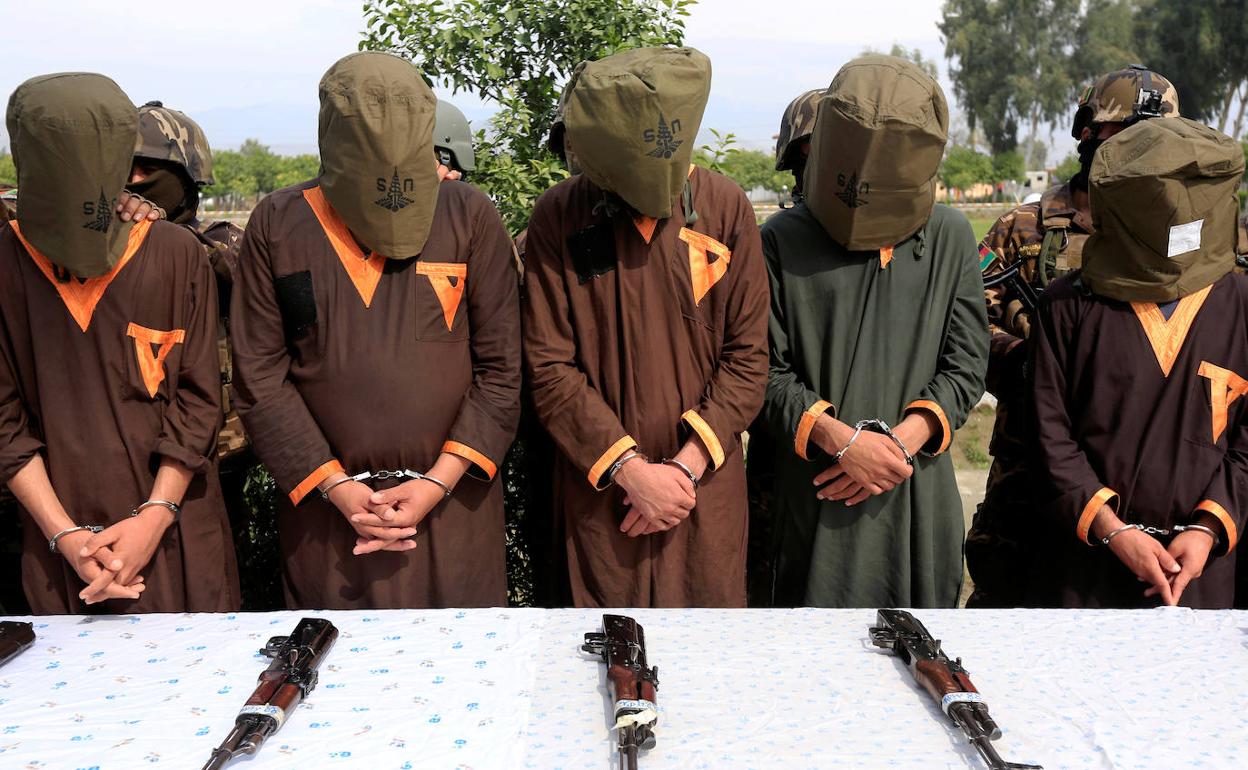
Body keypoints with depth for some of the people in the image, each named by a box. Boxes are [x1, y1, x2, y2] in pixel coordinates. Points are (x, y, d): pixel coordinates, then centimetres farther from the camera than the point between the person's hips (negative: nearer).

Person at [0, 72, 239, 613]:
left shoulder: (177, 256, -2)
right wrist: (64, 534, -9)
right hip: (58, 542, 1)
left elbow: (198, 400, -2)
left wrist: (155, 517, -10)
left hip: (175, 533, 0)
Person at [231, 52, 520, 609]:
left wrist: (438, 482, -9)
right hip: (325, 505, 1)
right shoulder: (277, 224, 1)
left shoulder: (469, 216, -1)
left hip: (452, 498, 0)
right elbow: (260, 376, 1)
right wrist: (336, 487, -8)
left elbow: (500, 367, -2)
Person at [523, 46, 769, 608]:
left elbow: (747, 355, -2)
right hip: (600, 488, -1)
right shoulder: (559, 218, -7)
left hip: (707, 485, 1)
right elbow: (550, 368, -8)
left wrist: (687, 464, -11)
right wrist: (630, 469, -15)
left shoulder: (725, 208, -3)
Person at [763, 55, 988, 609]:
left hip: (920, 497, 3)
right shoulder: (783, 242, -4)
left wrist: (901, 441, -11)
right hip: (816, 495, -2)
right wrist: (841, 440, -17)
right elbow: (767, 371, -4)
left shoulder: (951, 238, 5)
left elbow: (965, 368, 4)